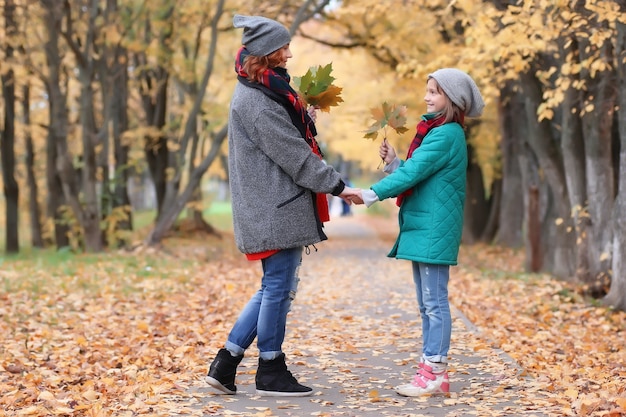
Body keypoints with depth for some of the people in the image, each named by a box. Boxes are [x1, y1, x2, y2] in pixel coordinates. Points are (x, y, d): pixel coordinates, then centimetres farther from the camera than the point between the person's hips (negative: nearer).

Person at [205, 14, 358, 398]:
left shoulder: (262, 92, 17)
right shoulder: (256, 100, -16)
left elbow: (288, 140, 17)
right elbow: (293, 155, -17)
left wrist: (305, 119, 0)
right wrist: (337, 185, -13)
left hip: (275, 207, 10)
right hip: (276, 209, -10)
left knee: (276, 287, 14)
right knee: (279, 287, -1)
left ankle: (226, 364, 16)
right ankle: (271, 373, 10)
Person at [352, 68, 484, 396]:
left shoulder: (446, 134, -13)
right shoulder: (434, 130, 17)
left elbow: (413, 172, -19)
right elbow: (414, 175, 15)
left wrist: (371, 194, -19)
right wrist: (392, 162, 0)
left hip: (434, 229, -10)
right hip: (421, 227, 10)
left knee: (434, 302, -6)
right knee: (426, 304, 12)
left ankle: (435, 373, -3)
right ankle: (431, 370, 18)